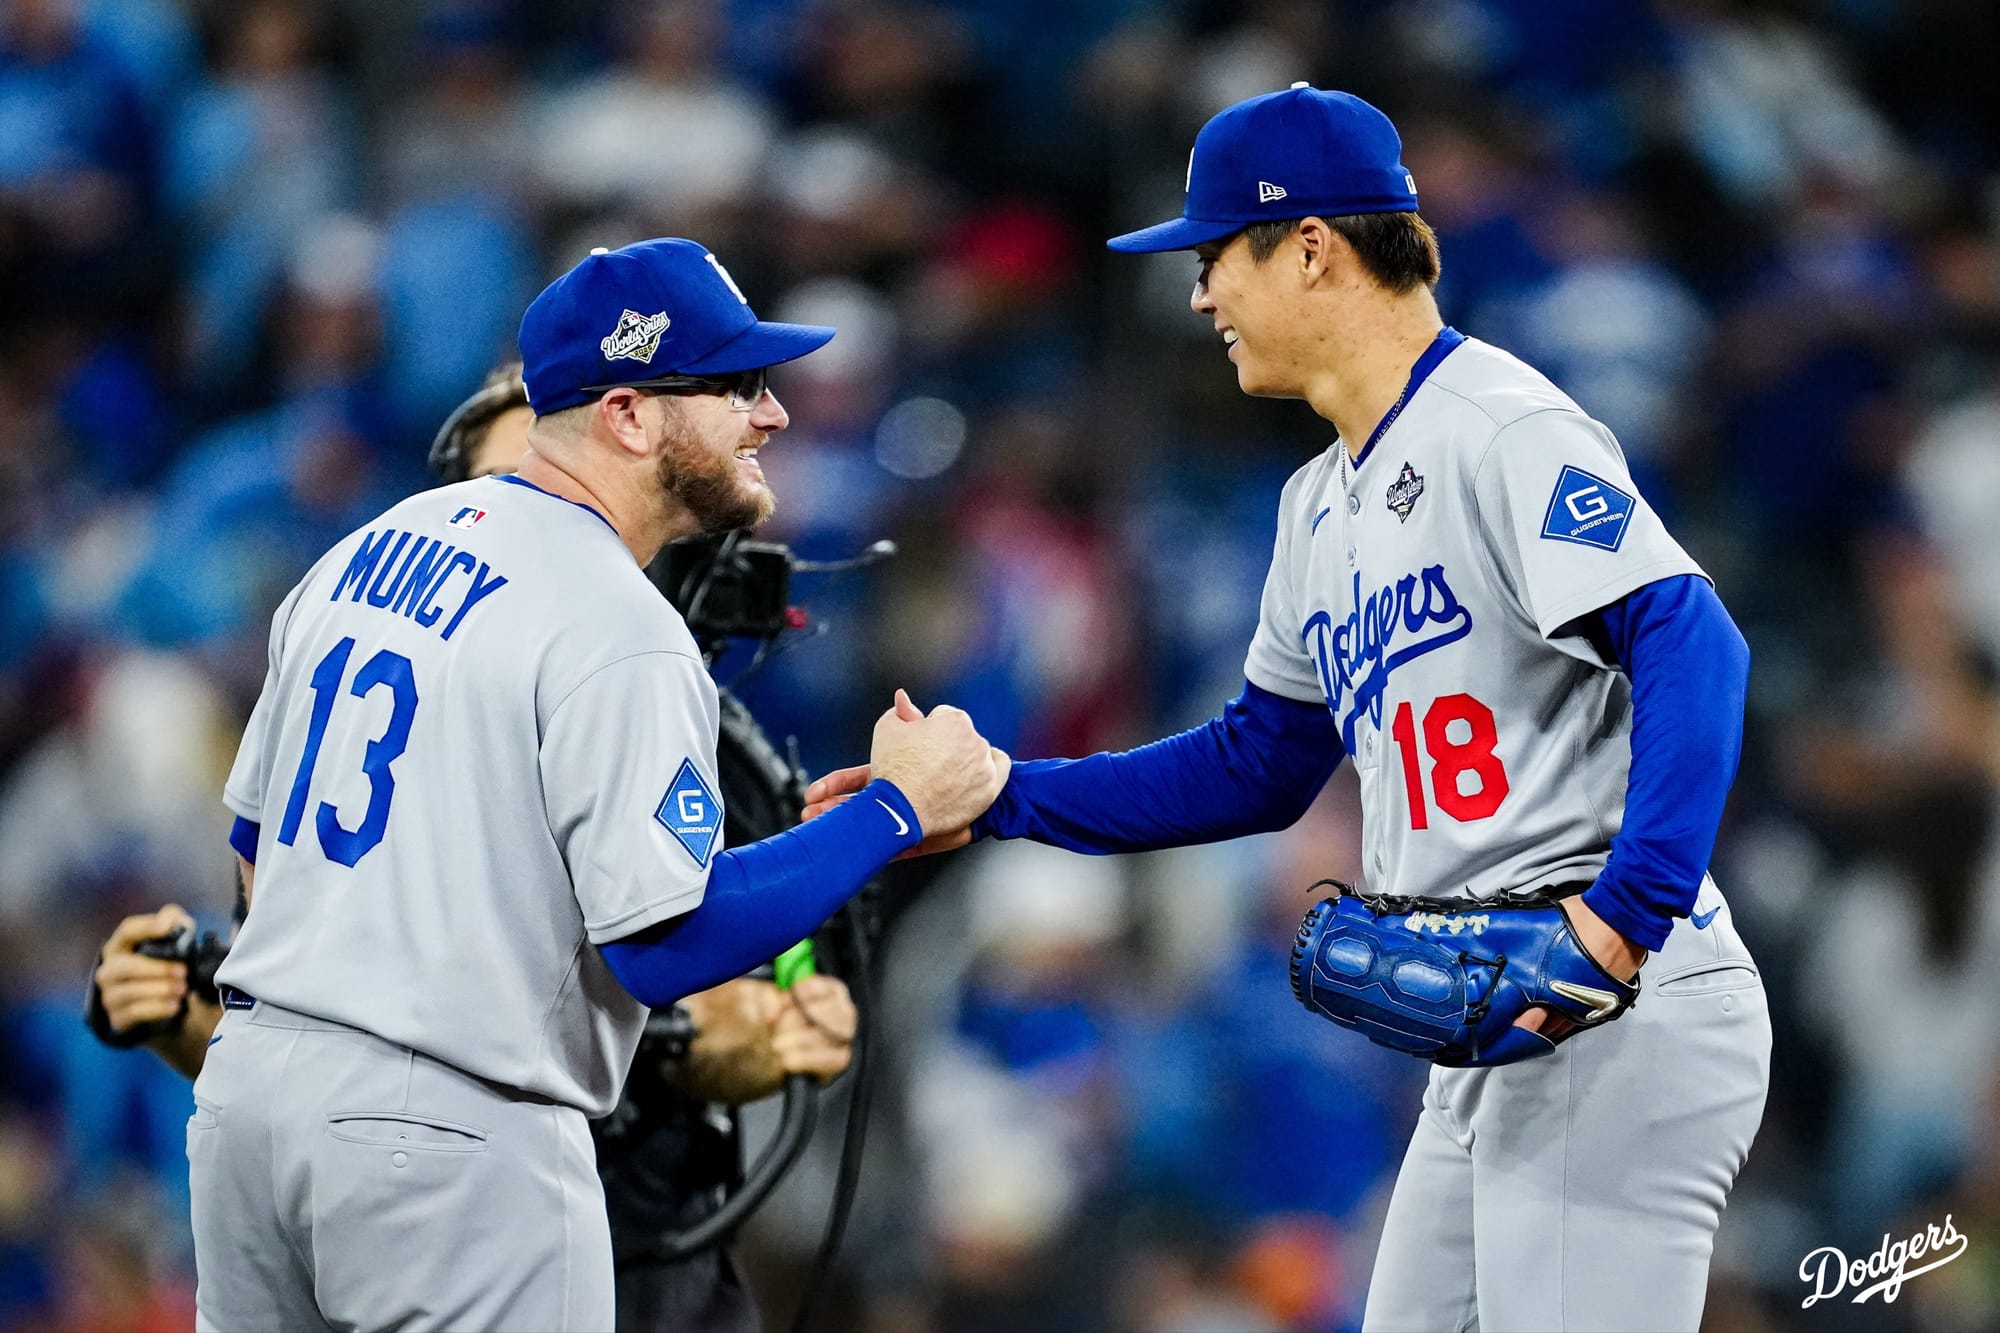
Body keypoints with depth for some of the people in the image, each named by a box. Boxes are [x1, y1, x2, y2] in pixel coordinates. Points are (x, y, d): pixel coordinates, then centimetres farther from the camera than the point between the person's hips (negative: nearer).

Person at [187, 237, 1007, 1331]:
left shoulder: (367, 549, 11)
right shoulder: (616, 631, -14)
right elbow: (666, 947, -18)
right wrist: (896, 810, -10)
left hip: (247, 1086, 8)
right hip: (449, 1138, -8)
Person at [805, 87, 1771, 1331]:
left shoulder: (1504, 432, -12)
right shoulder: (1326, 504, 19)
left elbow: (1692, 645, -23)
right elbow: (1259, 763, 27)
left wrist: (1628, 915, -31)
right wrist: (996, 797, 20)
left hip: (1615, 1027, -10)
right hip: (1492, 1044, 10)